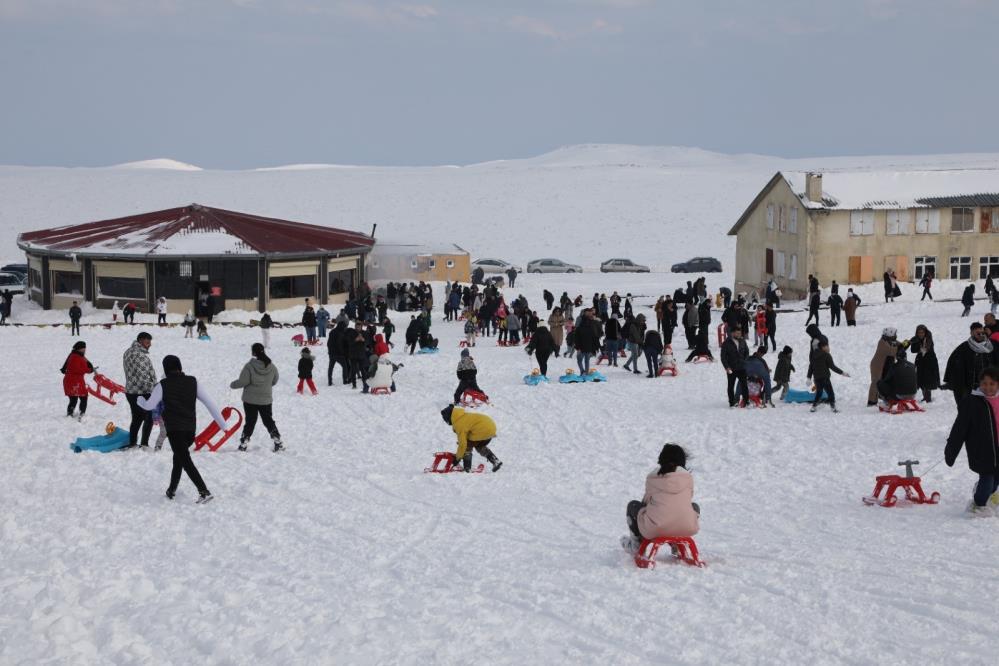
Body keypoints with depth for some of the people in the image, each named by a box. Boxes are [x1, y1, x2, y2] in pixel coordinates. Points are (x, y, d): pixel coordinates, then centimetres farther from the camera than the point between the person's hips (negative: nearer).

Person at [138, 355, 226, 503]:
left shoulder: (163, 385, -6)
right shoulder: (192, 382, 3)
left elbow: (149, 405, 3)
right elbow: (209, 402, 2)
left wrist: (140, 400, 26)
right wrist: (222, 423, 7)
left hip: (174, 429, -5)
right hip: (191, 428, 5)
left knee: (185, 461, -6)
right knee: (179, 457, 23)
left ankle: (204, 492, -18)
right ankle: (172, 490, 29)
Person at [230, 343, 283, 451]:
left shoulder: (249, 366, -18)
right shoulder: (271, 366, -4)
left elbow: (243, 381, -19)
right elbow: (275, 380, 10)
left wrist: (232, 385, 0)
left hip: (250, 400, -3)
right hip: (266, 400, 3)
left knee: (250, 422, 7)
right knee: (269, 421, 14)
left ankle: (243, 443, 8)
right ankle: (278, 442, 10)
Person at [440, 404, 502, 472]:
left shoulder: (459, 424, -11)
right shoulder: (463, 416, 16)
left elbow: (462, 444, -10)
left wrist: (457, 458, 2)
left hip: (484, 430, -9)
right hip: (492, 426, 9)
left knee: (468, 446, 4)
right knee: (480, 446, 29)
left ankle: (467, 468, 3)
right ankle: (496, 462, 22)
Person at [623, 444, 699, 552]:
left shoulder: (652, 478, 4)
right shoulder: (688, 477, 6)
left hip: (654, 530, -1)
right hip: (686, 529, 1)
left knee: (632, 505, 27)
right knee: (695, 507, 35)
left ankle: (636, 544, 40)